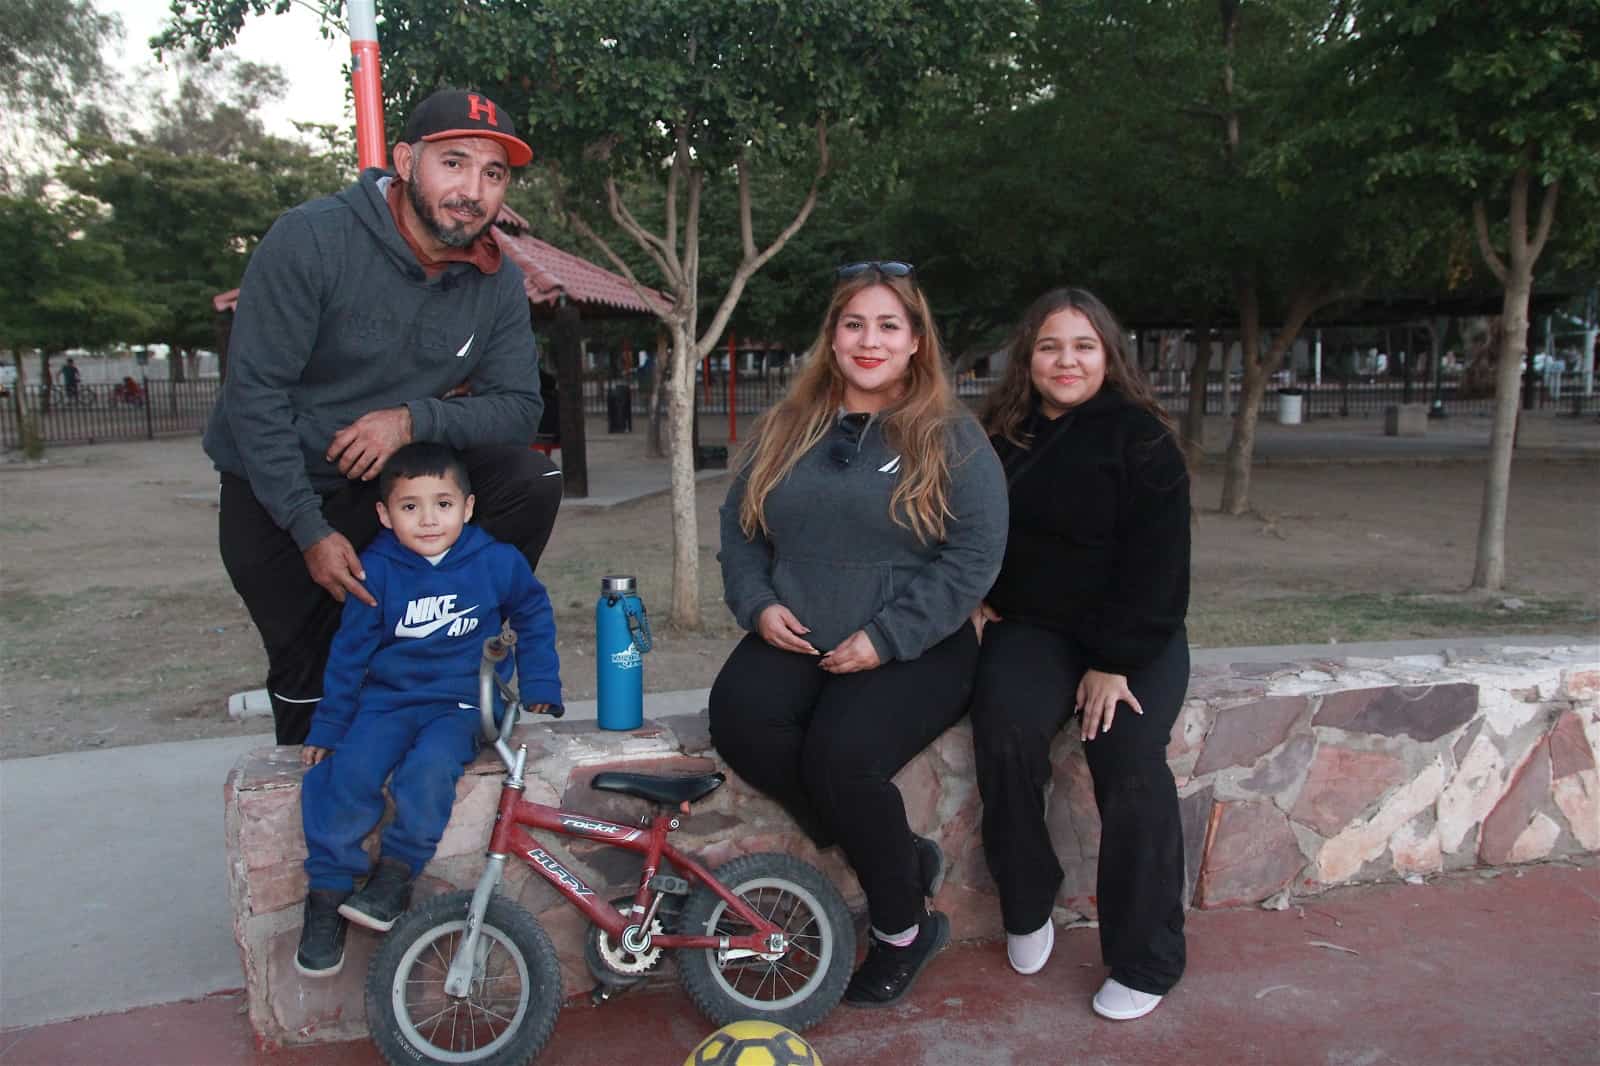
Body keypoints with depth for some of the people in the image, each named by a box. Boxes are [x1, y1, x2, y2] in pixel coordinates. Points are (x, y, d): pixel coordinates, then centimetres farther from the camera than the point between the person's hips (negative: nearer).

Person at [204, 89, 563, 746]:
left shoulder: (496, 282, -8)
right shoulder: (311, 240, -20)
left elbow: (519, 408, -9)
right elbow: (255, 392, -20)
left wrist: (415, 418, -27)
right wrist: (311, 530, -23)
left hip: (398, 473, 3)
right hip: (276, 492, -3)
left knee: (533, 481, -18)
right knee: (310, 672, 3)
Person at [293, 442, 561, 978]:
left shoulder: (497, 562, -1)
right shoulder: (376, 570, -1)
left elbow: (534, 616, 16)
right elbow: (349, 652, 7)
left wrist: (540, 688, 13)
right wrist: (326, 728, 8)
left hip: (460, 704, -1)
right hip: (387, 700, 1)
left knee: (428, 769, -32)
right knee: (348, 774, -24)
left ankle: (394, 878, -15)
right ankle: (326, 898, -11)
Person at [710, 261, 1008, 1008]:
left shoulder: (951, 437, -1)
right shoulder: (787, 429, 13)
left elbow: (974, 556, -10)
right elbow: (738, 526, 15)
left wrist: (885, 639, -17)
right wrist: (758, 604, -3)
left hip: (911, 651, -4)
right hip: (795, 642, 5)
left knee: (840, 756, -29)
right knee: (738, 723, -25)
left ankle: (904, 928, 0)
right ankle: (900, 856, -5)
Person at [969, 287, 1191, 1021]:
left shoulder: (1141, 438, -4)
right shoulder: (1000, 435, 10)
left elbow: (1155, 562, -10)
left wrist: (1115, 662, -17)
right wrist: (976, 601, -1)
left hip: (1133, 638, -2)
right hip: (1032, 627, 3)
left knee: (1130, 760, -26)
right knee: (1006, 733, -27)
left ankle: (1146, 962, -8)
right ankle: (1027, 909, -4)